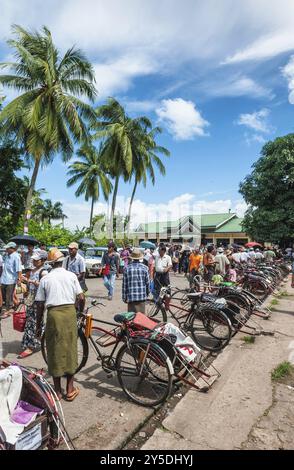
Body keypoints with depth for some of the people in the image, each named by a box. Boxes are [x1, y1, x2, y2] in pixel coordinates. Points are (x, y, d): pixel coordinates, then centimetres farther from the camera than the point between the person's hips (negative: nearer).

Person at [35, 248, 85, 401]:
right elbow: (81, 298, -1)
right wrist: (81, 312, 18)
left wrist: (38, 326, 14)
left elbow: (40, 305, 4)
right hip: (70, 312, 0)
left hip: (53, 314, 0)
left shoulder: (45, 279, 4)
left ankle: (57, 390, 25)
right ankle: (70, 389, 22)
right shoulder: (71, 275, 4)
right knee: (70, 349, 12)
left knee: (55, 351, 13)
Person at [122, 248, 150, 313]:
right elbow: (148, 282, 2)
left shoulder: (127, 268, -4)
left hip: (131, 297, 0)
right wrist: (147, 293, 18)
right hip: (142, 296, 1)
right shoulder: (144, 267, -3)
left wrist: (124, 297, 7)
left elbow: (124, 284, -2)